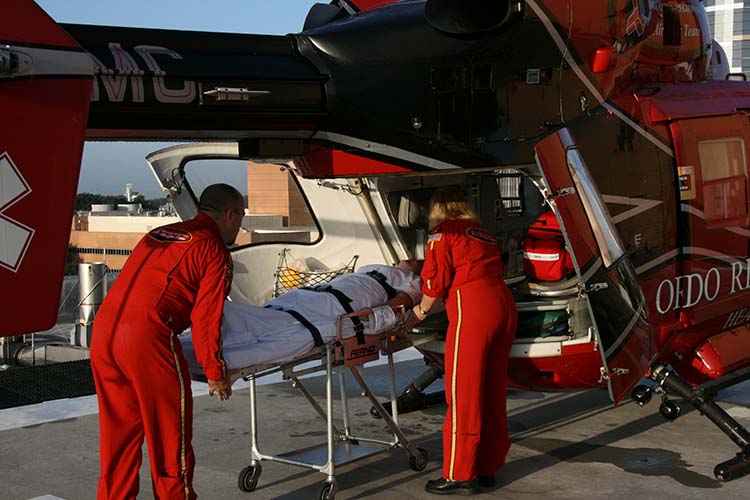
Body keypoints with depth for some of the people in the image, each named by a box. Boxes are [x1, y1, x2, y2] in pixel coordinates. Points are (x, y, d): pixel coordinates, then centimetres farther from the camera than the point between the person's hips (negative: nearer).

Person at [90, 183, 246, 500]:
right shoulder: (215, 250, 1)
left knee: (117, 433, 18)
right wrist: (215, 372, 5)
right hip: (147, 336, -7)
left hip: (103, 328, 8)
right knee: (170, 434, 6)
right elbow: (205, 319, -4)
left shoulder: (159, 234, 24)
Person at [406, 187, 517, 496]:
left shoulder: (442, 233, 4)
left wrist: (420, 312, 15)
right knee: (492, 392, 12)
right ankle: (487, 468, 19)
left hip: (473, 311, -7)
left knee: (463, 393, -3)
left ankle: (460, 475, 0)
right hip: (504, 305, 8)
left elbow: (436, 282, -2)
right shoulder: (484, 234, 24)